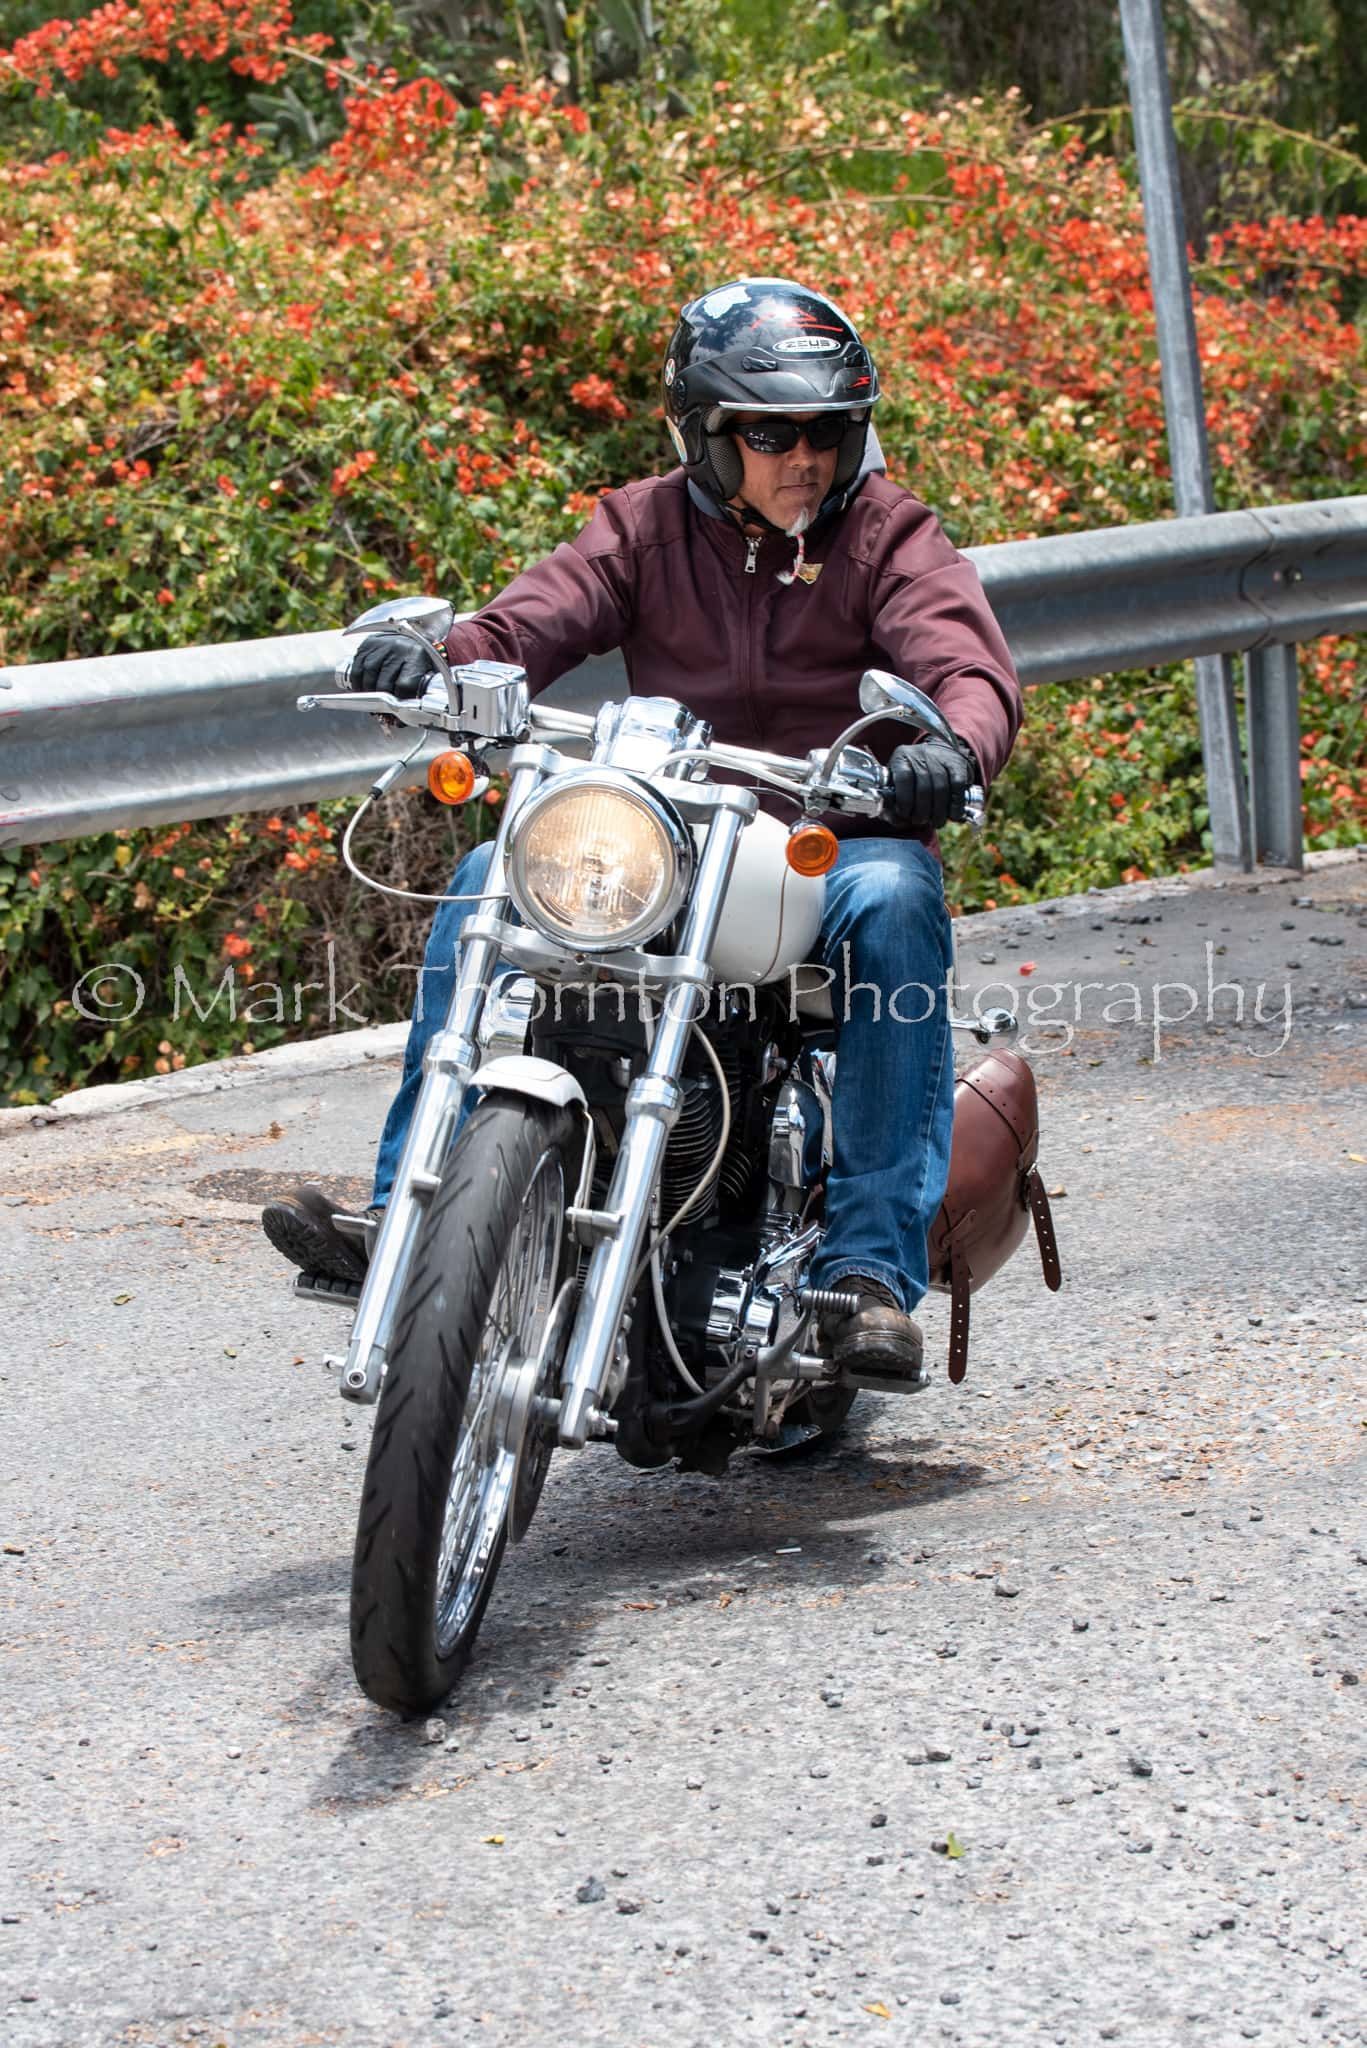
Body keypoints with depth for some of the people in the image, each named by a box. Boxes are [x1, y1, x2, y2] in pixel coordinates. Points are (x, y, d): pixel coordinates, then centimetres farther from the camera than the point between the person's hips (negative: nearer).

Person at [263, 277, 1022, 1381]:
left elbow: (972, 668, -13)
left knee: (895, 900, -36)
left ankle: (873, 1266, -36)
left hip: (840, 841, -2)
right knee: (492, 877, -20)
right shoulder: (647, 525, 10)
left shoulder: (886, 532, 3)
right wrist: (432, 660, -29)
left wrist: (953, 750, -38)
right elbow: (536, 617, -6)